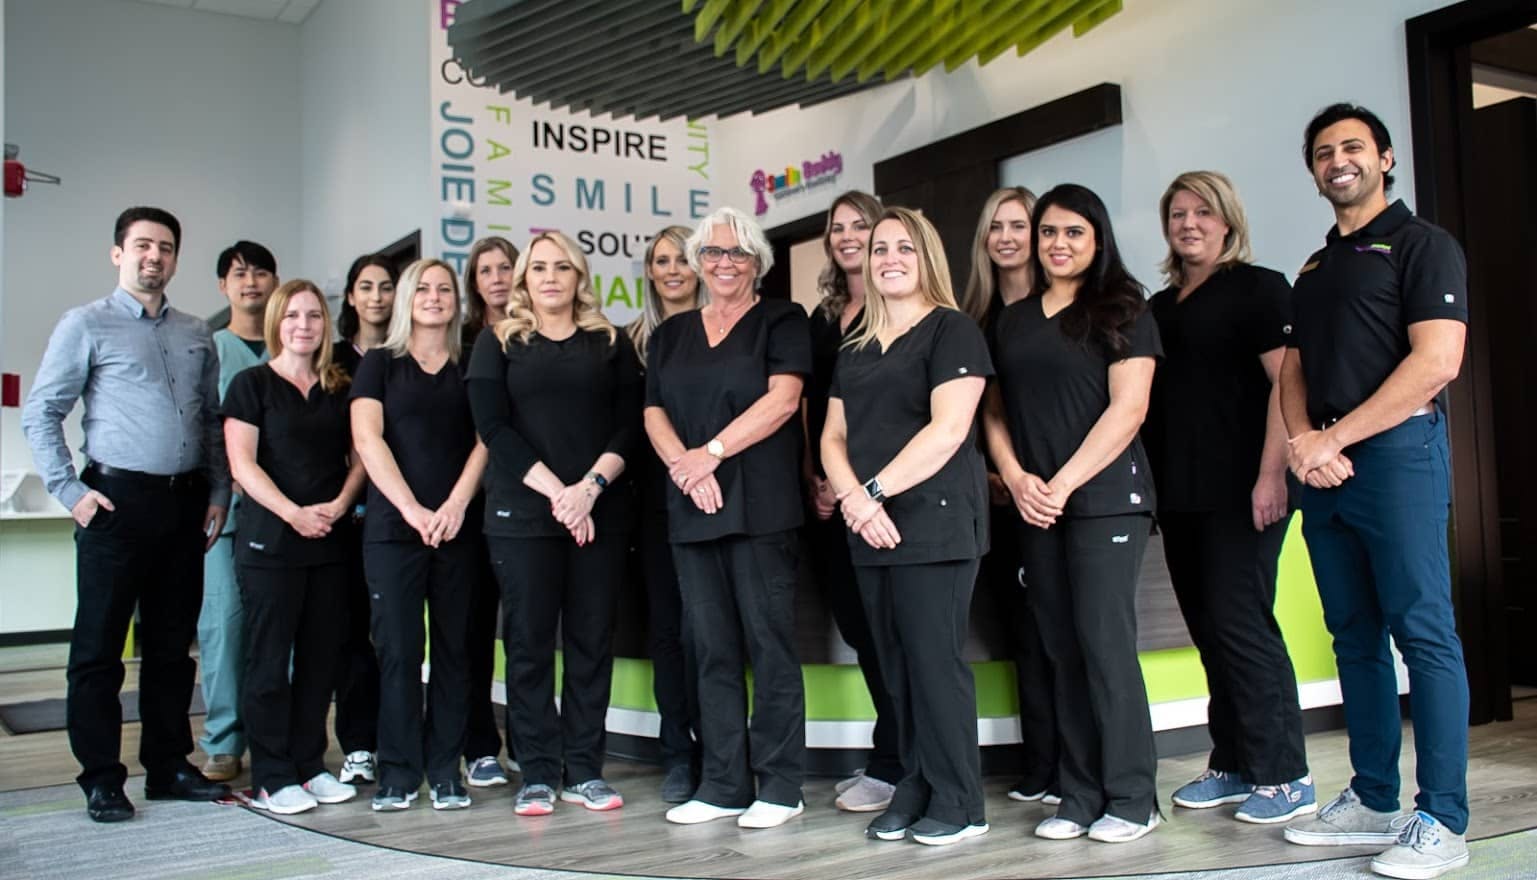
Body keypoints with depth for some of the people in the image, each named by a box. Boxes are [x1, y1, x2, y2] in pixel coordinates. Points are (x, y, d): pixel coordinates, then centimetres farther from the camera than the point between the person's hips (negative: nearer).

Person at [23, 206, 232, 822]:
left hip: (185, 505, 5)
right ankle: (101, 779, 10)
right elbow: (40, 413, -2)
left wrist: (218, 494, 9)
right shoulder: (86, 325, 1)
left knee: (172, 644, 11)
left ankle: (168, 767, 21)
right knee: (99, 647, 1)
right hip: (118, 501, -5)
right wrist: (69, 491, -9)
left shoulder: (196, 334, 15)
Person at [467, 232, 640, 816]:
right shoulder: (499, 343, 8)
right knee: (529, 641, 1)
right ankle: (537, 774, 9)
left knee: (591, 640, 3)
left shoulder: (610, 343, 11)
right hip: (522, 514, -1)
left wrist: (590, 488, -13)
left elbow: (628, 424, 3)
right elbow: (493, 427, -3)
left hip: (600, 513, 1)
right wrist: (555, 491, -13)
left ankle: (584, 771, 12)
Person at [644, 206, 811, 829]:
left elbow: (782, 398, -10)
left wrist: (711, 452, -15)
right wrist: (682, 464, -10)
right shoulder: (672, 334, 18)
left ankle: (780, 785, 6)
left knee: (769, 642, -3)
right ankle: (722, 785, 15)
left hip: (760, 504, -5)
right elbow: (655, 411, 10)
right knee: (712, 648, 7)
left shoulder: (781, 321, 4)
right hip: (691, 509, 5)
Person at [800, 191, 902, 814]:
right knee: (855, 622, 9)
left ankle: (890, 767, 6)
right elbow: (810, 405, 16)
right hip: (830, 497, 7)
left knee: (879, 624, -4)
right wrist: (812, 479, 4)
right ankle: (893, 756, 20)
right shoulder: (822, 317, 18)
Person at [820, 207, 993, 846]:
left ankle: (958, 804, 5)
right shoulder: (856, 349, 19)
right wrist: (852, 498, -6)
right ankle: (915, 791, 18)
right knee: (895, 664, 8)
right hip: (871, 529, 6)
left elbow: (948, 429, -14)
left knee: (934, 658, -5)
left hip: (934, 521, -6)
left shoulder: (952, 330, -2)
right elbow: (834, 437, 14)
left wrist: (875, 491, -15)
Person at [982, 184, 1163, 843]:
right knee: (1062, 648, 6)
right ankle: (1080, 796, 13)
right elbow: (996, 411, 14)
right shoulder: (1012, 321, 15)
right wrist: (1016, 478, -3)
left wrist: (1064, 484, -13)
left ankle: (1131, 798, 5)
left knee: (1104, 640, -6)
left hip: (1105, 498, -5)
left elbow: (1127, 408, -9)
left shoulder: (1122, 312, 0)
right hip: (1035, 507, 5)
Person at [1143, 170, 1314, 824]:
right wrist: (1146, 487, 12)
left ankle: (1284, 777, 3)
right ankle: (1232, 765, 20)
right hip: (1178, 494, 7)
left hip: (1238, 489, -7)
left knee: (1239, 623, -7)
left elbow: (1287, 381, -11)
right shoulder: (1159, 308, 18)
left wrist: (1272, 474, -20)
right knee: (1208, 629, 10)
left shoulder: (1257, 288, -2)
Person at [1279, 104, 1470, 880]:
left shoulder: (1422, 245, 0)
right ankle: (1372, 801, 17)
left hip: (1396, 451, -7)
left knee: (1422, 632, -6)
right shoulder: (1312, 270, 21)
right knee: (1355, 637, 9)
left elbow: (1436, 361, -12)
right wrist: (1304, 441, -5)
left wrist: (1335, 438, -13)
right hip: (1323, 466, 7)